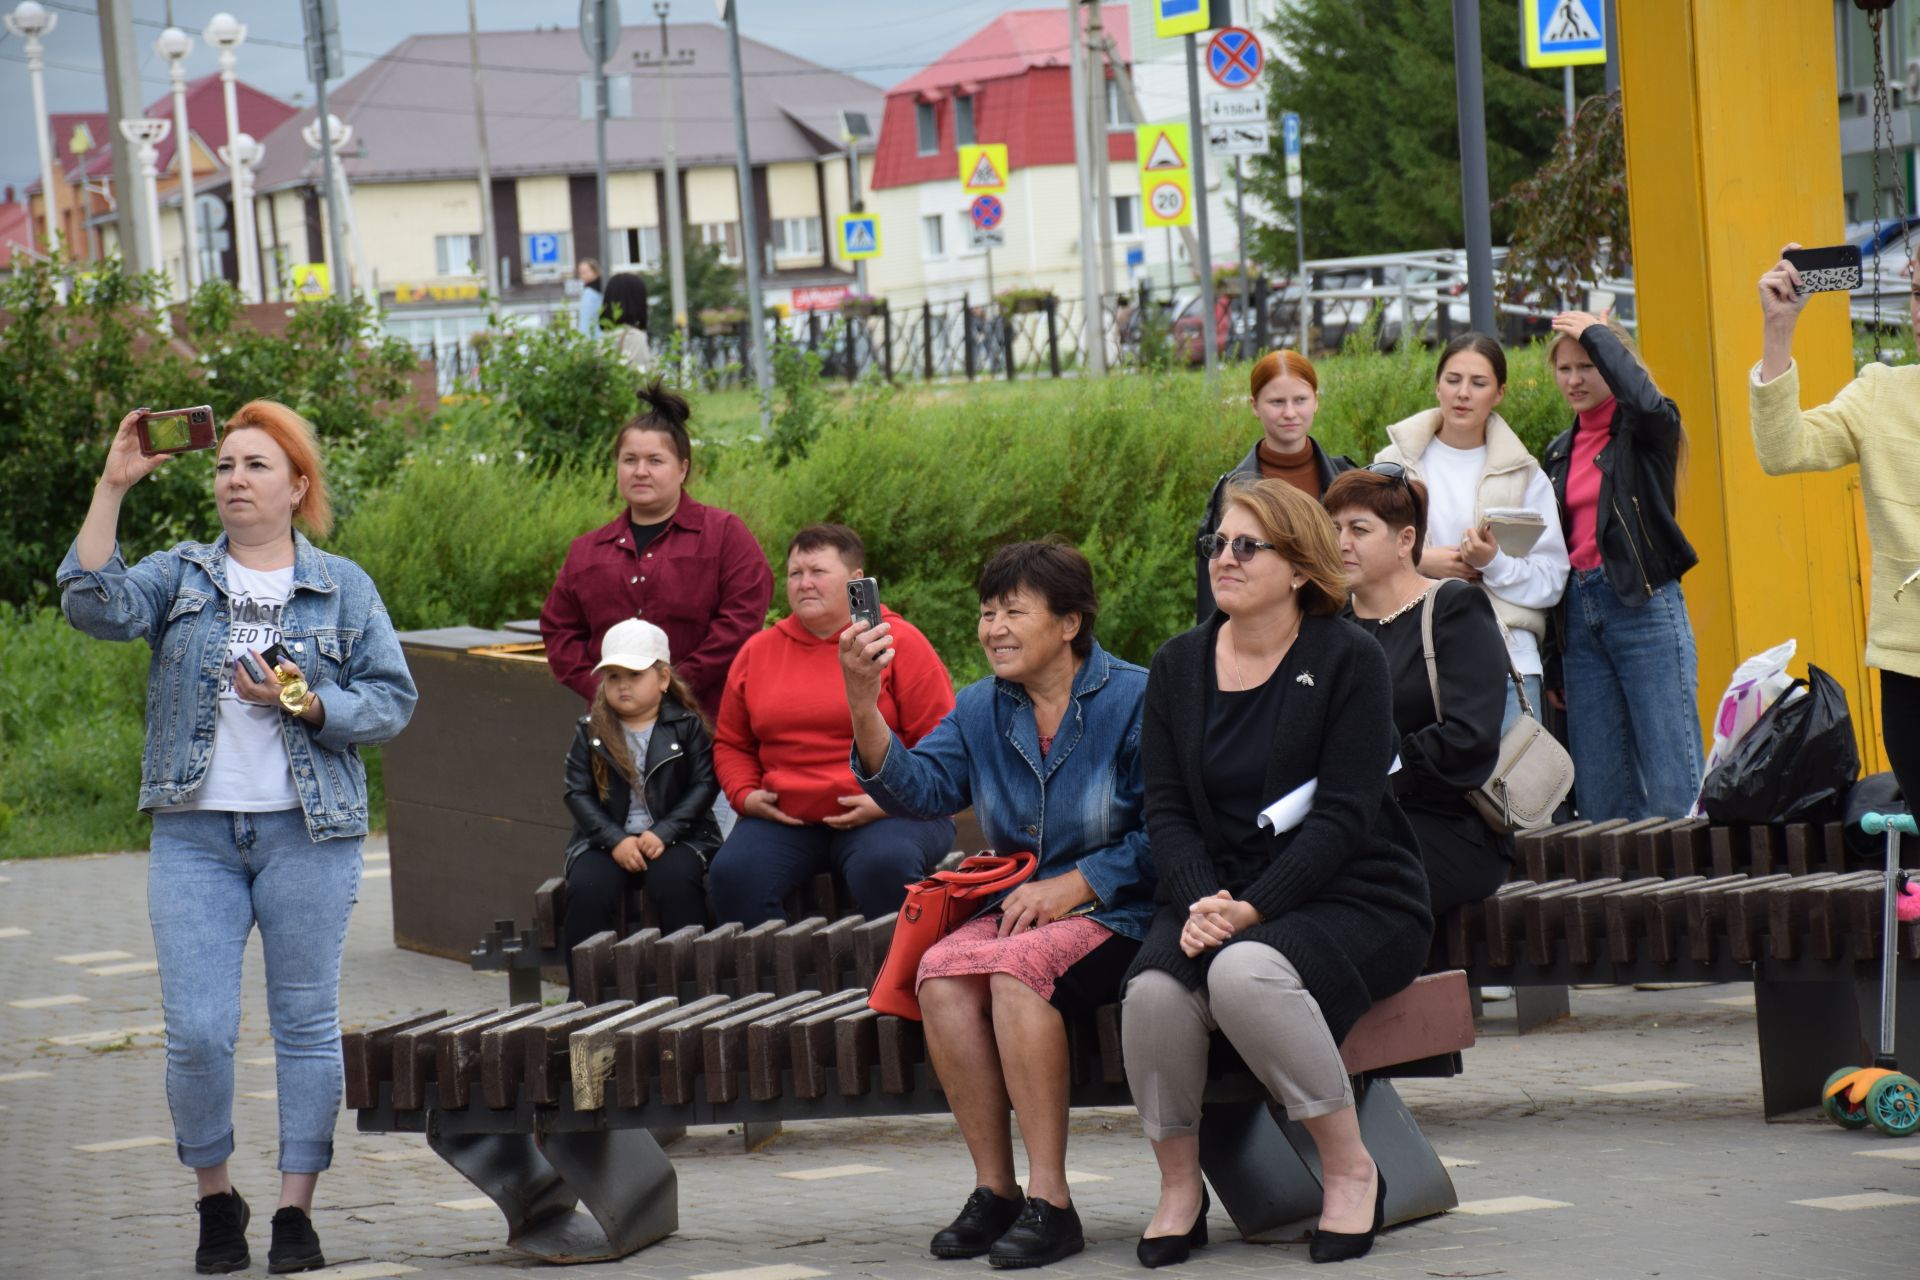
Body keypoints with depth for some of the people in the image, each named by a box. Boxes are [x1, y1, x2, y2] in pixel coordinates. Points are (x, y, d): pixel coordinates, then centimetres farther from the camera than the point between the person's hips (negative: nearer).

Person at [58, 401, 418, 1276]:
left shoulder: (343, 588, 7)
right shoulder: (179, 576, 9)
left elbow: (392, 701, 2)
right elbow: (95, 604, -10)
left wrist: (304, 704, -14)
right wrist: (111, 489, -14)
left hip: (308, 833, -1)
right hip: (195, 834, 1)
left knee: (306, 1023, 2)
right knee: (197, 1031, -4)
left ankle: (296, 1208, 11)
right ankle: (215, 1199, 15)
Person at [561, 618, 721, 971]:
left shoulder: (687, 726, 3)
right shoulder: (590, 731, 8)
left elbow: (704, 784, -2)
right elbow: (578, 793, 2)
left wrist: (664, 833, -15)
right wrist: (615, 840, -12)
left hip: (675, 836, -2)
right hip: (606, 839, 2)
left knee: (675, 880, -32)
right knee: (587, 887, -26)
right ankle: (586, 990, -18)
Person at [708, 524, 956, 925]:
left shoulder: (900, 642, 2)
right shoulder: (757, 652, 15)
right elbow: (732, 745, 23)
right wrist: (745, 795, 2)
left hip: (892, 815, -3)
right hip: (784, 822, 4)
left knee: (884, 867, -37)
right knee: (733, 873, -27)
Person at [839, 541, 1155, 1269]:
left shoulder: (1132, 701, -5)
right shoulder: (980, 710, 12)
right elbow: (920, 789, -4)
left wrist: (1074, 886, -18)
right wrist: (864, 706, -17)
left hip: (1118, 915, -6)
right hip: (1022, 907, 6)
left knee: (1016, 965, -33)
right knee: (941, 970, -25)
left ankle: (1049, 1201, -31)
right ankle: (993, 1190, -19)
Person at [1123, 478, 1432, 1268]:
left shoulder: (1348, 660, -4)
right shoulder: (1178, 667, 11)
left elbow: (1342, 816, -12)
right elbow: (1166, 809, 5)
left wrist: (1250, 909, -21)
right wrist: (1201, 902, -15)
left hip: (1351, 901, -4)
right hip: (1218, 898, 4)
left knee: (1245, 972, -36)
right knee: (1154, 990, -29)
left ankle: (1350, 1168, -18)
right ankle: (1178, 1186, -9)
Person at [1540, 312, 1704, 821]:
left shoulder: (1647, 431, 0)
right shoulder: (1559, 453, 18)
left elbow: (1645, 400, -26)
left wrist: (1596, 334, -11)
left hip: (1644, 606, -7)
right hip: (1578, 612, 7)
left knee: (1672, 779, -9)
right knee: (1598, 790, 5)